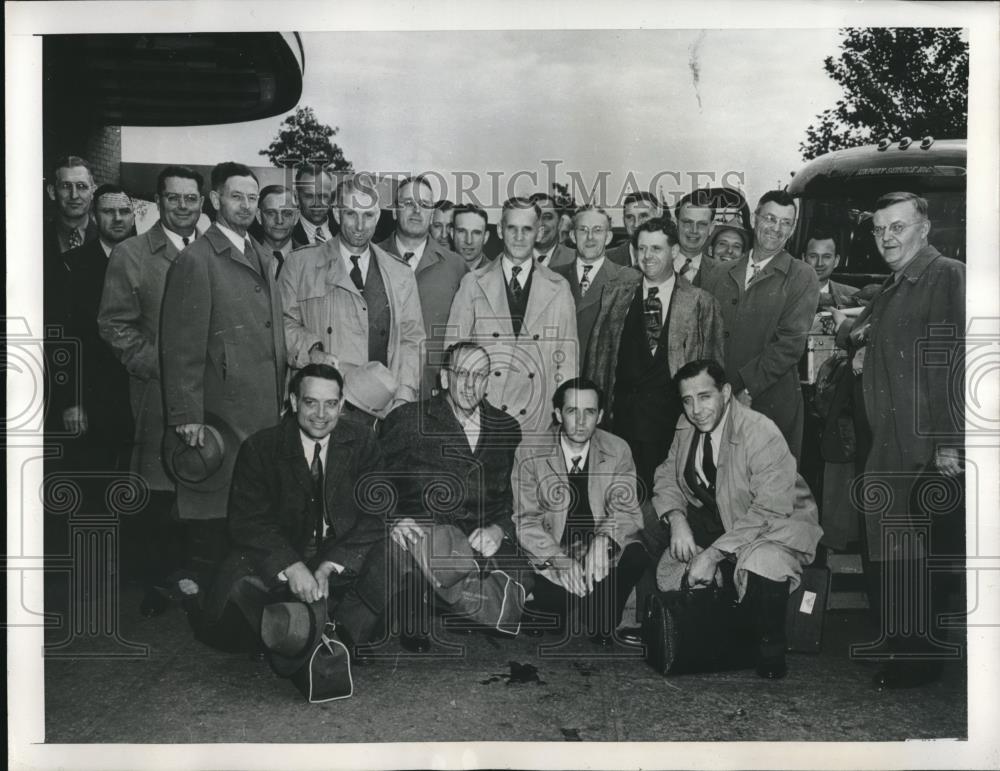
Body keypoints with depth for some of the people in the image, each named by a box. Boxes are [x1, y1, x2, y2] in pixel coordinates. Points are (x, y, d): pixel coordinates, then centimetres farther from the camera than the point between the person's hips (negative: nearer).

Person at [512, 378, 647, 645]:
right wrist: (561, 561, -27)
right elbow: (526, 520, -10)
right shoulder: (529, 453, -9)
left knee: (636, 556, -27)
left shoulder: (618, 451, -3)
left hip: (601, 550, 2)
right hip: (550, 551, -2)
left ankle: (601, 630, -1)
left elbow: (626, 509, -5)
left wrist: (604, 539, -30)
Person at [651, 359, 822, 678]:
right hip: (715, 518, 7)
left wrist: (713, 555, -32)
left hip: (777, 525, -7)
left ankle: (771, 650, -7)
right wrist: (676, 519, -17)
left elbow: (770, 511, -29)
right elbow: (667, 476, 6)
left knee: (763, 565, -38)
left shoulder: (762, 434, -25)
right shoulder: (686, 427, -4)